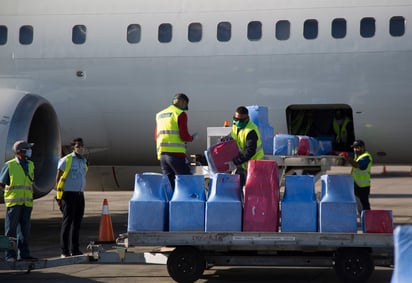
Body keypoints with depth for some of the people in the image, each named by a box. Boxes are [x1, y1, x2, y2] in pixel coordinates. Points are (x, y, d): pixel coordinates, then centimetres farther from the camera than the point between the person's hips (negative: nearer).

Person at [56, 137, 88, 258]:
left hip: (80, 195, 7)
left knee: (77, 223, 9)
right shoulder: (66, 160, -9)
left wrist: (81, 192, 18)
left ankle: (74, 250, 16)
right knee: (67, 222, -6)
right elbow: (58, 178, -8)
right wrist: (59, 195, -12)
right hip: (69, 195, -7)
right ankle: (64, 251, -3)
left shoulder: (83, 161, 12)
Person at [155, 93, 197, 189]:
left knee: (168, 183, 8)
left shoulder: (160, 114, 19)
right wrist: (192, 138, 8)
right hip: (176, 153, -7)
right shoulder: (180, 114, -3)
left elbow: (156, 136, 21)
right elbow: (184, 136, -10)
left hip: (162, 153, 7)